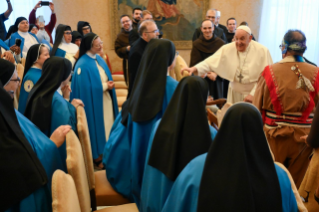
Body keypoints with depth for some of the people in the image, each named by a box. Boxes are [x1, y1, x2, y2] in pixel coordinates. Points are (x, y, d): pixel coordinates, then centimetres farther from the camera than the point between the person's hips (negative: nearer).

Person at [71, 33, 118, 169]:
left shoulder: (99, 59, 7)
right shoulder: (83, 65, -20)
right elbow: (86, 88, -23)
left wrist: (109, 85, -1)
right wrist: (104, 86, -16)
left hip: (106, 100, 8)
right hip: (93, 102, -8)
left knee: (107, 127, 15)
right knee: (97, 128, 3)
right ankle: (96, 156, 19)